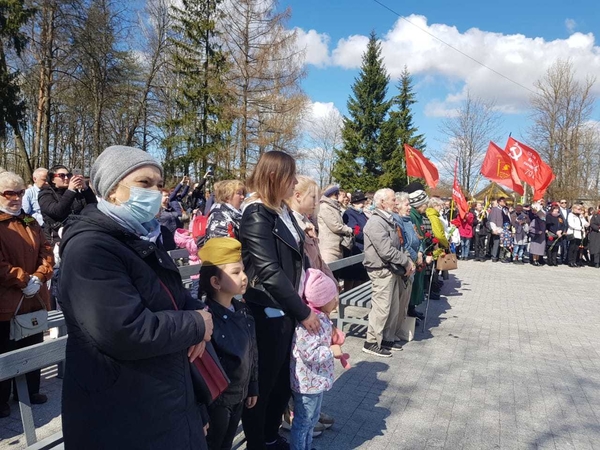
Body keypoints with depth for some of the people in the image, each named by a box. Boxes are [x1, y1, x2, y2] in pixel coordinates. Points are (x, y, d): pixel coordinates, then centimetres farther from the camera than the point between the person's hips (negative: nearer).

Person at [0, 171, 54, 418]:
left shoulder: (30, 223, 11)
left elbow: (46, 252, 6)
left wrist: (38, 278, -10)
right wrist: (24, 280, -19)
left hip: (35, 299, 6)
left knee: (33, 349, 17)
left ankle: (31, 391, 33)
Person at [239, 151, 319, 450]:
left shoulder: (282, 210, 10)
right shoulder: (257, 214, -17)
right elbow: (269, 271, -22)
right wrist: (303, 312, -17)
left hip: (286, 310, 9)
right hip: (268, 314, -9)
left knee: (282, 381, 20)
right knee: (262, 386, 9)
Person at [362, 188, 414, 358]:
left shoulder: (389, 220, 14)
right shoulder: (376, 222, -18)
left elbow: (398, 245, 19)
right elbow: (386, 251, -24)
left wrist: (408, 260, 3)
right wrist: (406, 262, -12)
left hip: (393, 269, 10)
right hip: (382, 271, -10)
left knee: (394, 307, 15)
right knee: (381, 307, -5)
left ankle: (387, 338, 28)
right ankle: (372, 342, 8)